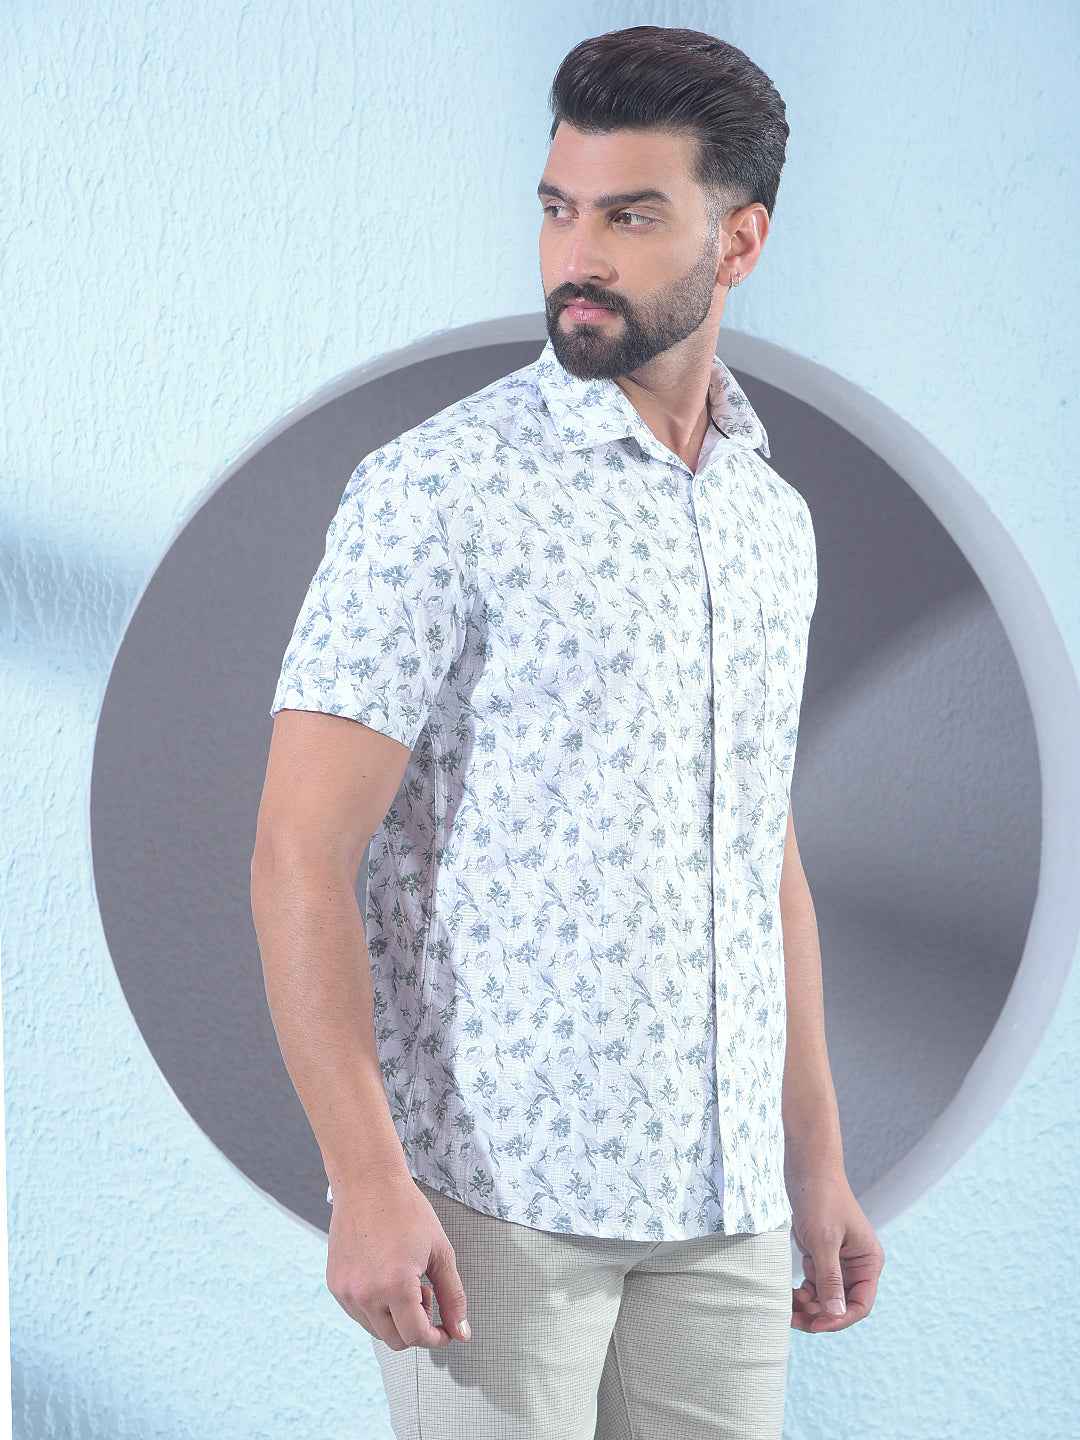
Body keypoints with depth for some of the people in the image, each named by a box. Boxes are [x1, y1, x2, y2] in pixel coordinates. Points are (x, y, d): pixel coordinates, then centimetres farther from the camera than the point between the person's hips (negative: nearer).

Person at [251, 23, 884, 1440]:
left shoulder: (776, 519, 11)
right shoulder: (438, 489, -9)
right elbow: (300, 856, -13)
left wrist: (817, 1163, 16)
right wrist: (367, 1181, -21)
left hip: (719, 1206, 6)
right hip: (493, 1191, -6)